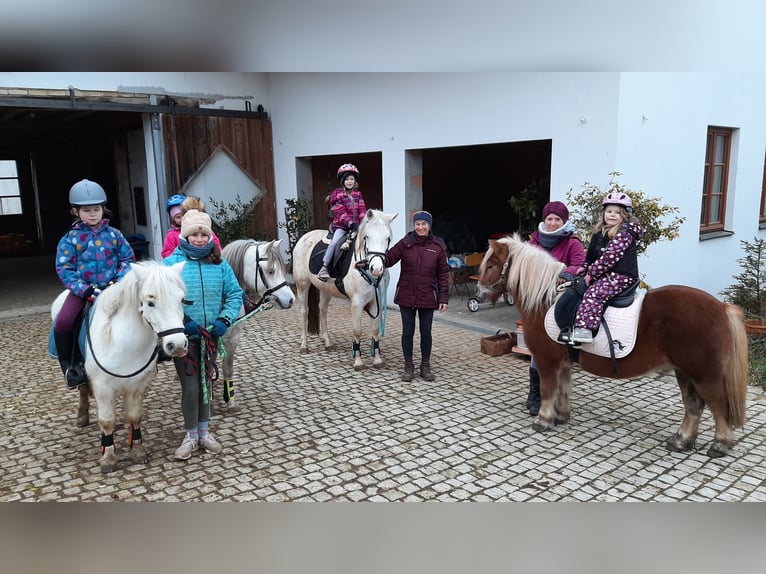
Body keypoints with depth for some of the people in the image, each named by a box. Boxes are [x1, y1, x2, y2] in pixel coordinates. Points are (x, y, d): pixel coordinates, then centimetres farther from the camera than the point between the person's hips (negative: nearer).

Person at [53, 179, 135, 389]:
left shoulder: (113, 234, 3)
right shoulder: (70, 238, -2)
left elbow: (128, 259, 8)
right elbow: (64, 268, -5)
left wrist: (120, 280, -10)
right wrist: (85, 289, -17)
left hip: (111, 287, 1)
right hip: (83, 289, -1)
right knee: (62, 323, -21)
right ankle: (70, 365, 1)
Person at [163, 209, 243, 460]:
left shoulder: (219, 264, 0)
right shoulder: (171, 263, -8)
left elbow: (235, 295, 1)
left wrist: (225, 319, -14)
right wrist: (182, 322, -22)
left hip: (211, 335, 3)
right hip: (184, 336, -3)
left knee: (206, 383, 16)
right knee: (190, 387, 0)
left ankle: (204, 432, 32)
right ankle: (190, 436, 21)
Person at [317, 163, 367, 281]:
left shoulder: (358, 194, 13)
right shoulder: (337, 194, -3)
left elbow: (362, 209, 6)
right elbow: (340, 213, -11)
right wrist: (351, 223, -24)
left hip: (356, 225, 5)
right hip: (341, 226, -5)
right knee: (335, 241, -27)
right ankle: (324, 267, -21)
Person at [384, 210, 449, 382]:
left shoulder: (438, 246, -3)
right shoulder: (405, 243, -3)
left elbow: (443, 274, -1)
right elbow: (389, 259, -7)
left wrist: (443, 298, -4)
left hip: (427, 297, 0)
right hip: (406, 296, 0)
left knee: (426, 333, 10)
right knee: (408, 332, 9)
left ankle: (425, 366, 26)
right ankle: (408, 366, 23)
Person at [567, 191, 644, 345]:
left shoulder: (625, 233, -11)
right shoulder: (601, 232, 16)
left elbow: (609, 257, -19)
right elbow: (593, 254, 25)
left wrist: (592, 272, -16)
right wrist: (585, 267, 8)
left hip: (621, 276, -10)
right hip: (606, 275, 10)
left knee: (593, 293, -28)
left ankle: (585, 329, -39)